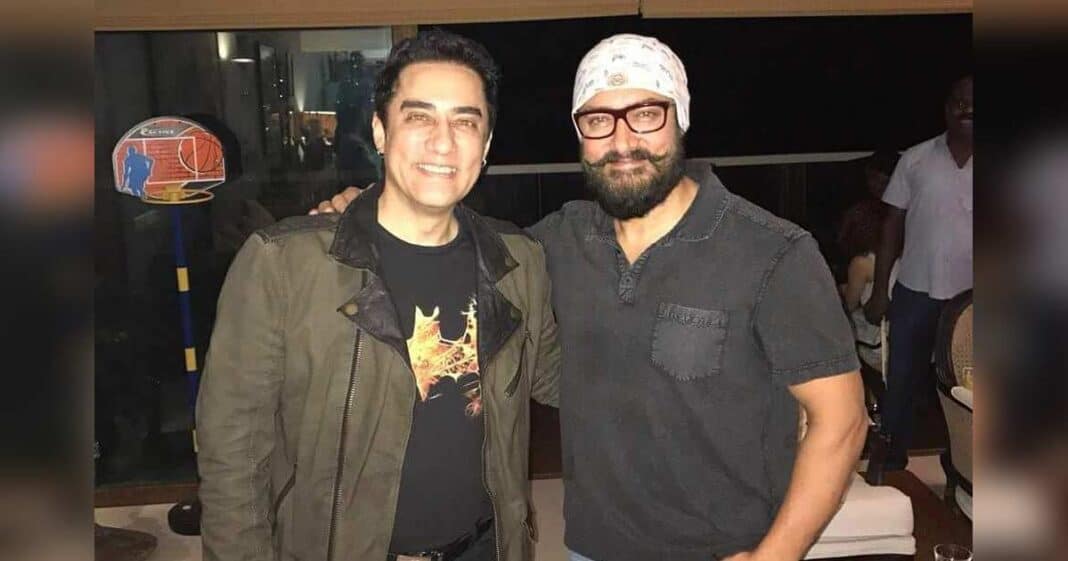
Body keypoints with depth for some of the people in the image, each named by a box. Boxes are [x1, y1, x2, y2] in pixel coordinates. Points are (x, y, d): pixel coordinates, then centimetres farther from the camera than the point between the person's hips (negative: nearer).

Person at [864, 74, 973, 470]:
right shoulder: (916, 159, -1)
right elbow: (892, 225, 1)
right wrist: (880, 290, -1)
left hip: (968, 299, 0)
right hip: (914, 293, 0)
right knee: (901, 380, 10)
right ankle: (893, 458, 28)